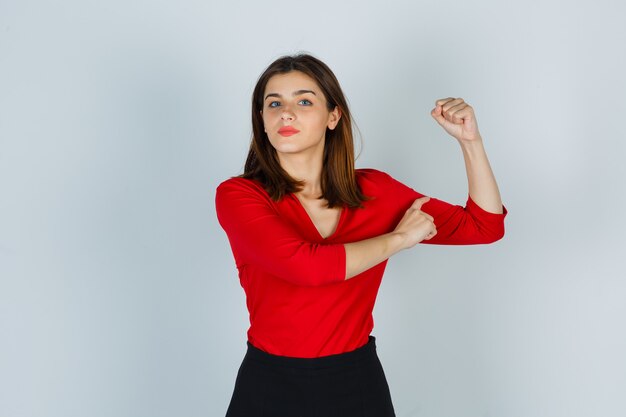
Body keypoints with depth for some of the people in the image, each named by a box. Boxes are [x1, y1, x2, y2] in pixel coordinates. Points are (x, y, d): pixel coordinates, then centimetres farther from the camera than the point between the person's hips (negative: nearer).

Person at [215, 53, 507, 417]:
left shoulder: (373, 190, -3)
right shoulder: (237, 195, -12)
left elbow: (484, 227, 2)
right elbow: (306, 265, -28)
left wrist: (470, 140, -9)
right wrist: (397, 238, -15)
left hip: (358, 385, 3)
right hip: (270, 386, -2)